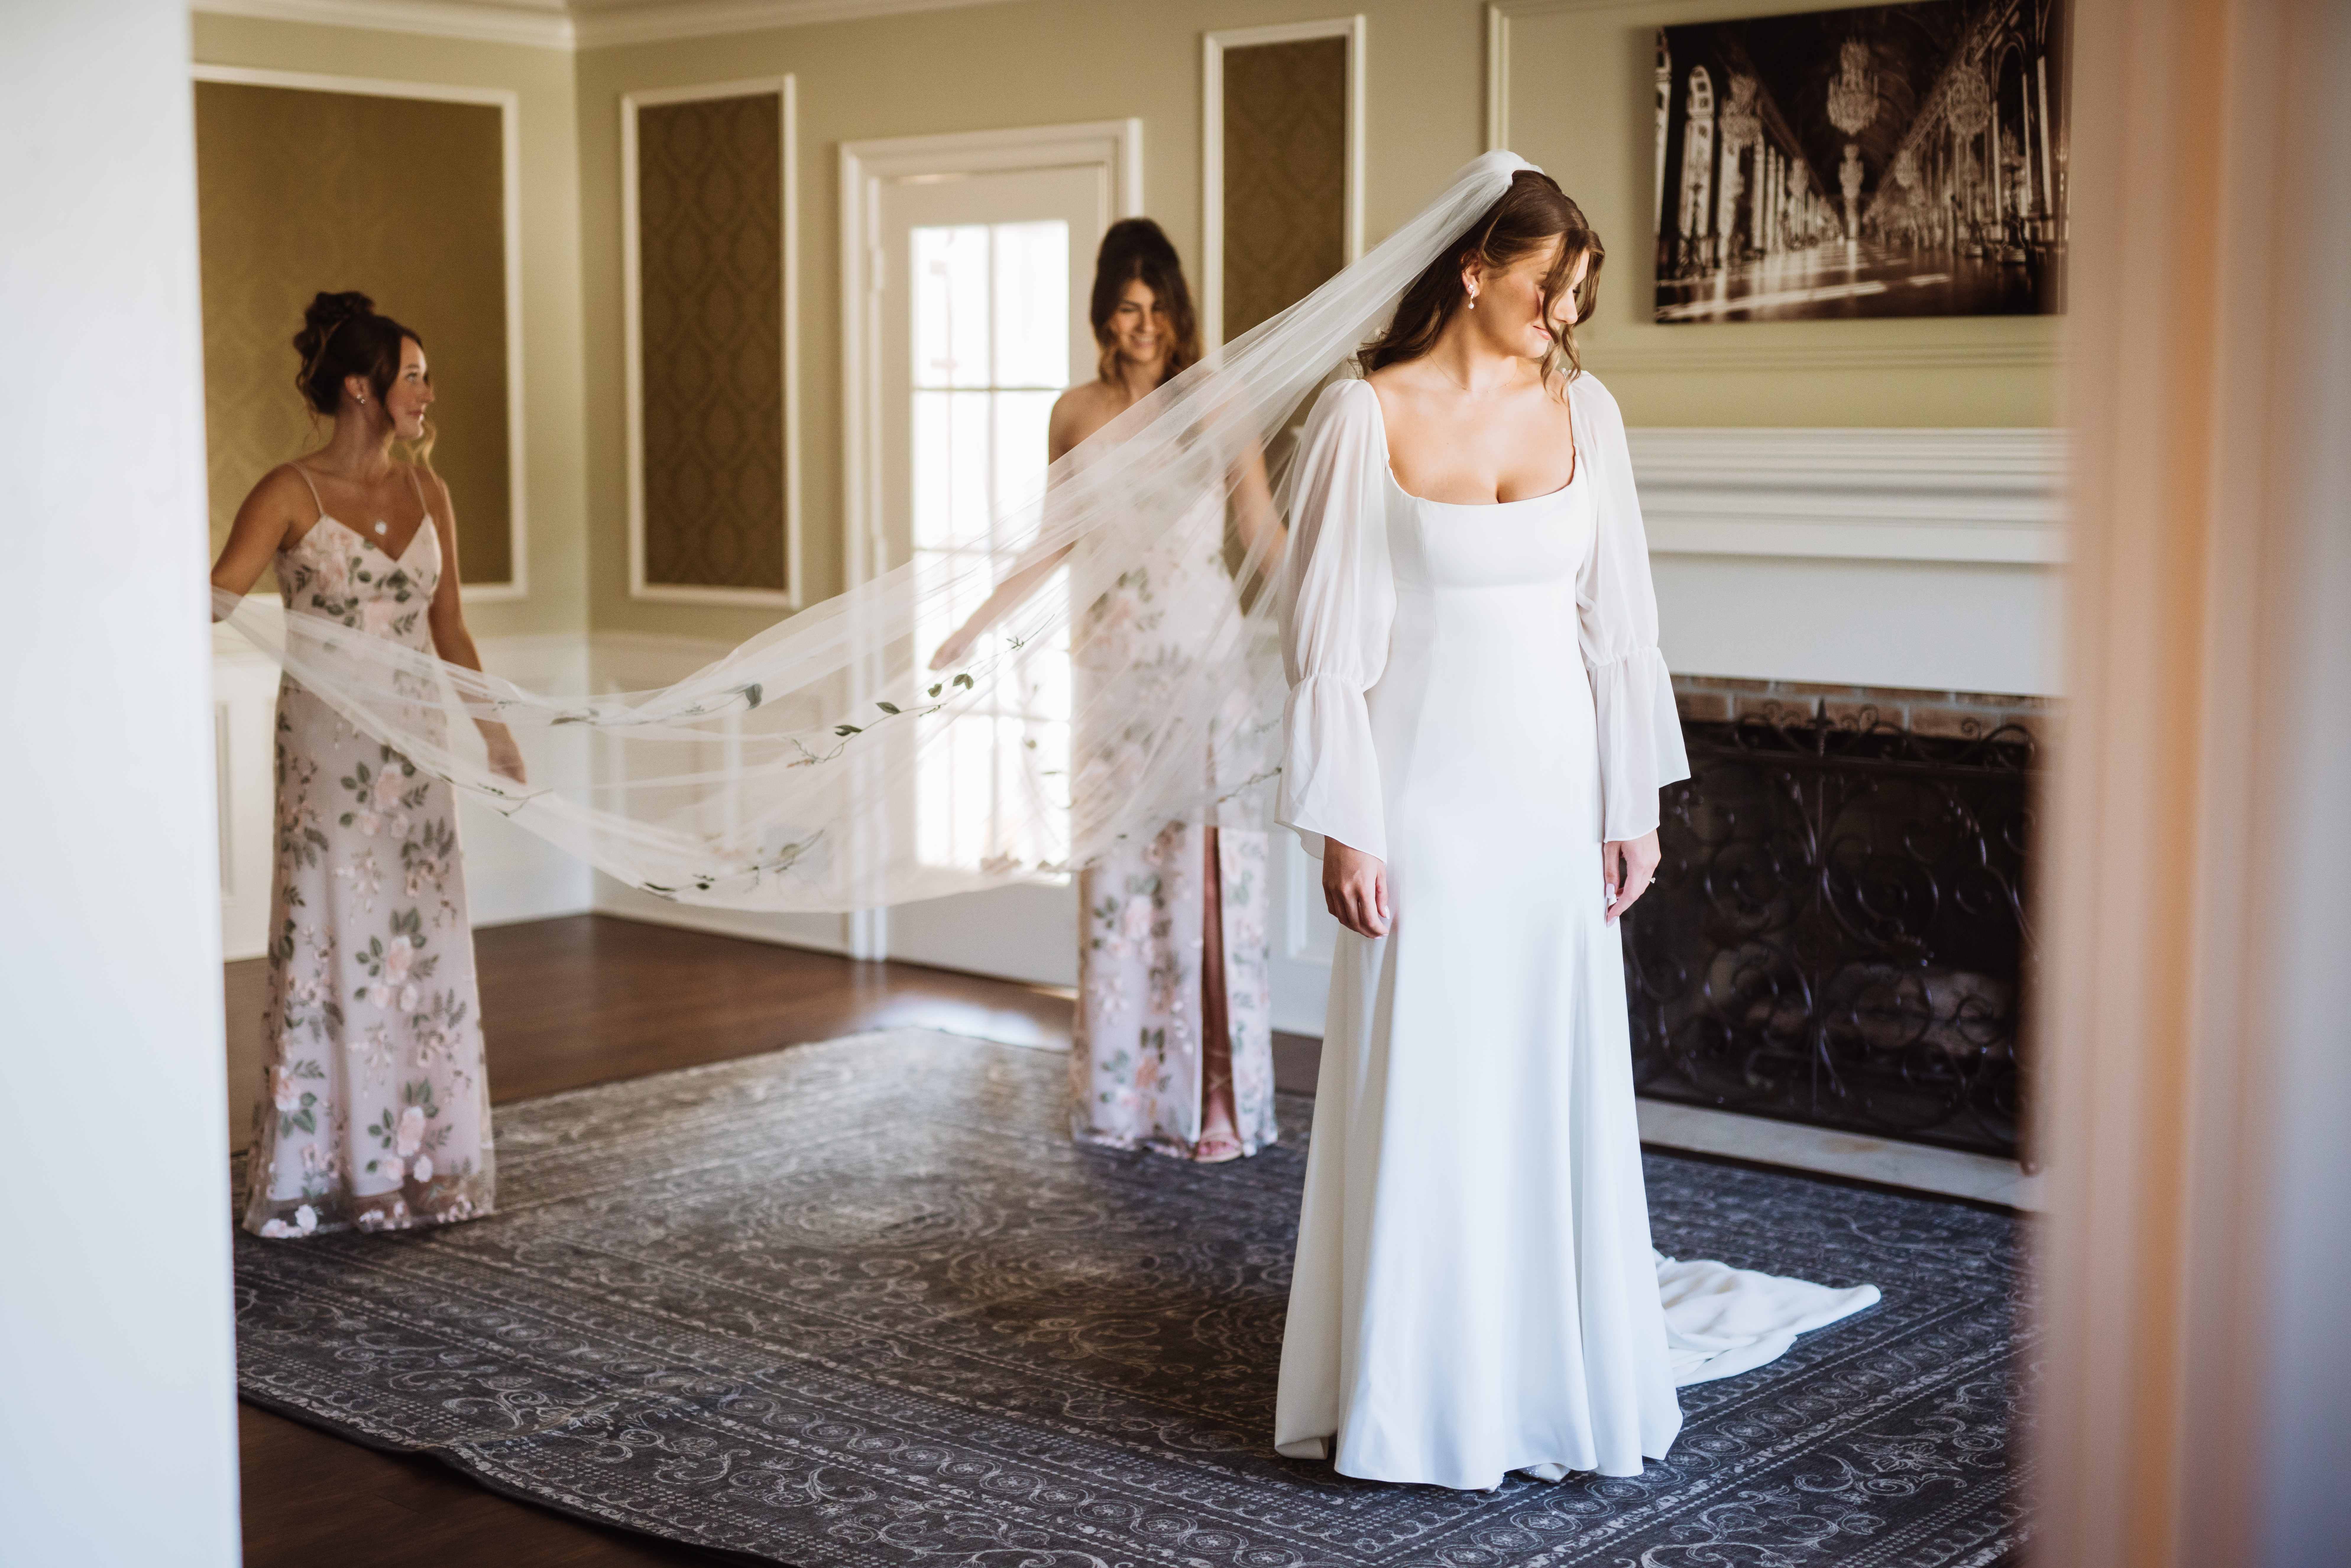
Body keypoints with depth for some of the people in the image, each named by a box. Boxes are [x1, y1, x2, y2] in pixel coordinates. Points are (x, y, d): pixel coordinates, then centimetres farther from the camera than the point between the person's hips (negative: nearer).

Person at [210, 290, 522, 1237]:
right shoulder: (292, 494, -7)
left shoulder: (427, 495, 8)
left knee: (422, 945, 7)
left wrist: (495, 732, 13)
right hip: (327, 747, -5)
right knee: (334, 943, -1)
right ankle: (327, 1174, 9)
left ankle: (422, 1161, 18)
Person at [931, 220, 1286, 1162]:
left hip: (1203, 659, -3)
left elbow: (1263, 534, 0)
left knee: (1206, 871, -3)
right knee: (1116, 877, 6)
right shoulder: (1076, 413, 9)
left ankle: (1216, 1099, 5)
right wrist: (978, 623, 13)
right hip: (1111, 662, 3)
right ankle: (1122, 1093, 16)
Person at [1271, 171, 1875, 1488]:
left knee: (1559, 1082, 9)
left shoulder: (1580, 409, 5)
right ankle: (1416, 1393, 15)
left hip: (1555, 787, 4)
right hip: (1427, 790, -3)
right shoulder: (1369, 417, -6)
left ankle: (1565, 1367, 23)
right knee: (1423, 1093, 2)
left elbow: (1619, 614, 8)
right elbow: (1329, 635, -6)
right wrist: (1342, 825, -10)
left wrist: (1635, 805, 5)